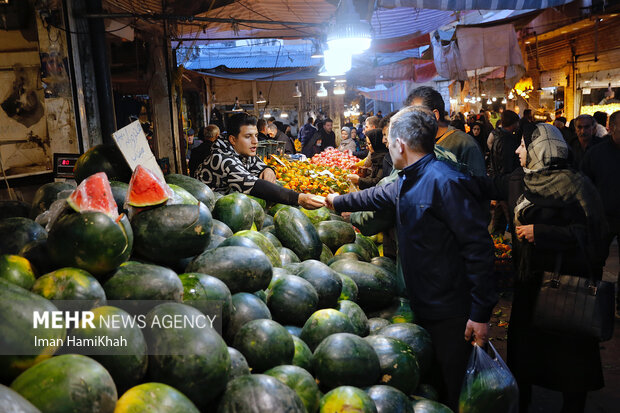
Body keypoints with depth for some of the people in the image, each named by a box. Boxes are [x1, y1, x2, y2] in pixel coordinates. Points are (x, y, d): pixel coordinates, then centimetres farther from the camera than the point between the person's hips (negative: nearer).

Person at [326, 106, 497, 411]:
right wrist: (338, 202, 43)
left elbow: (478, 246, -24)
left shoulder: (445, 182, -22)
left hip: (451, 314, -9)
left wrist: (481, 313, -24)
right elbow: (376, 196, 30)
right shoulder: (407, 181, 9)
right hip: (423, 306, 9)